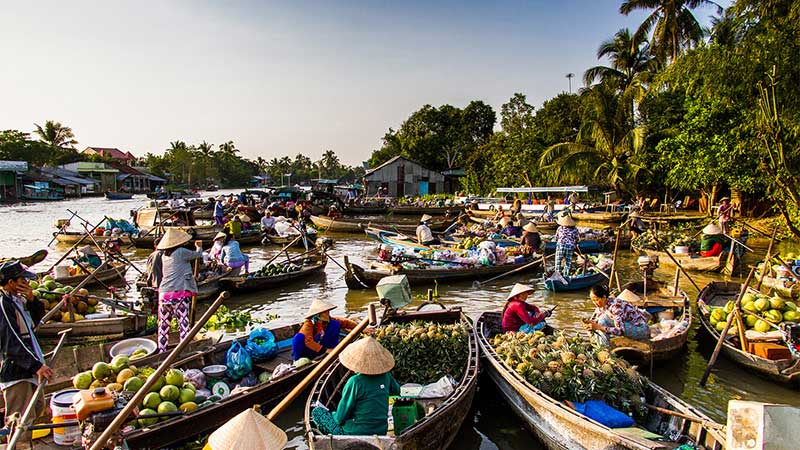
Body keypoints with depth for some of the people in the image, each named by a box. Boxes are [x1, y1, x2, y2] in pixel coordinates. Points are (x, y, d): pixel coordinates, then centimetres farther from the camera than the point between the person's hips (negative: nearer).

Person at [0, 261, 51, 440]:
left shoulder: (16, 299, 7)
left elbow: (36, 319, 17)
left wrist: (31, 300, -4)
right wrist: (36, 365, -26)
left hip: (27, 368, 10)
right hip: (15, 371, -10)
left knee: (38, 405, 25)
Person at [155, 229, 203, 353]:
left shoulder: (164, 256, 14)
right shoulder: (181, 252, -3)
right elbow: (197, 254, 10)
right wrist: (199, 246, 31)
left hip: (164, 293, 6)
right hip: (180, 292, -6)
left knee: (163, 324, 12)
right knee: (183, 323, -2)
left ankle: (161, 352, 17)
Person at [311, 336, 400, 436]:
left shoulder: (355, 382, -22)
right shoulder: (386, 376, -6)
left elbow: (340, 418, -13)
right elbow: (397, 391, 17)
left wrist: (336, 415, 8)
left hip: (356, 434, -6)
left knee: (316, 411, 9)